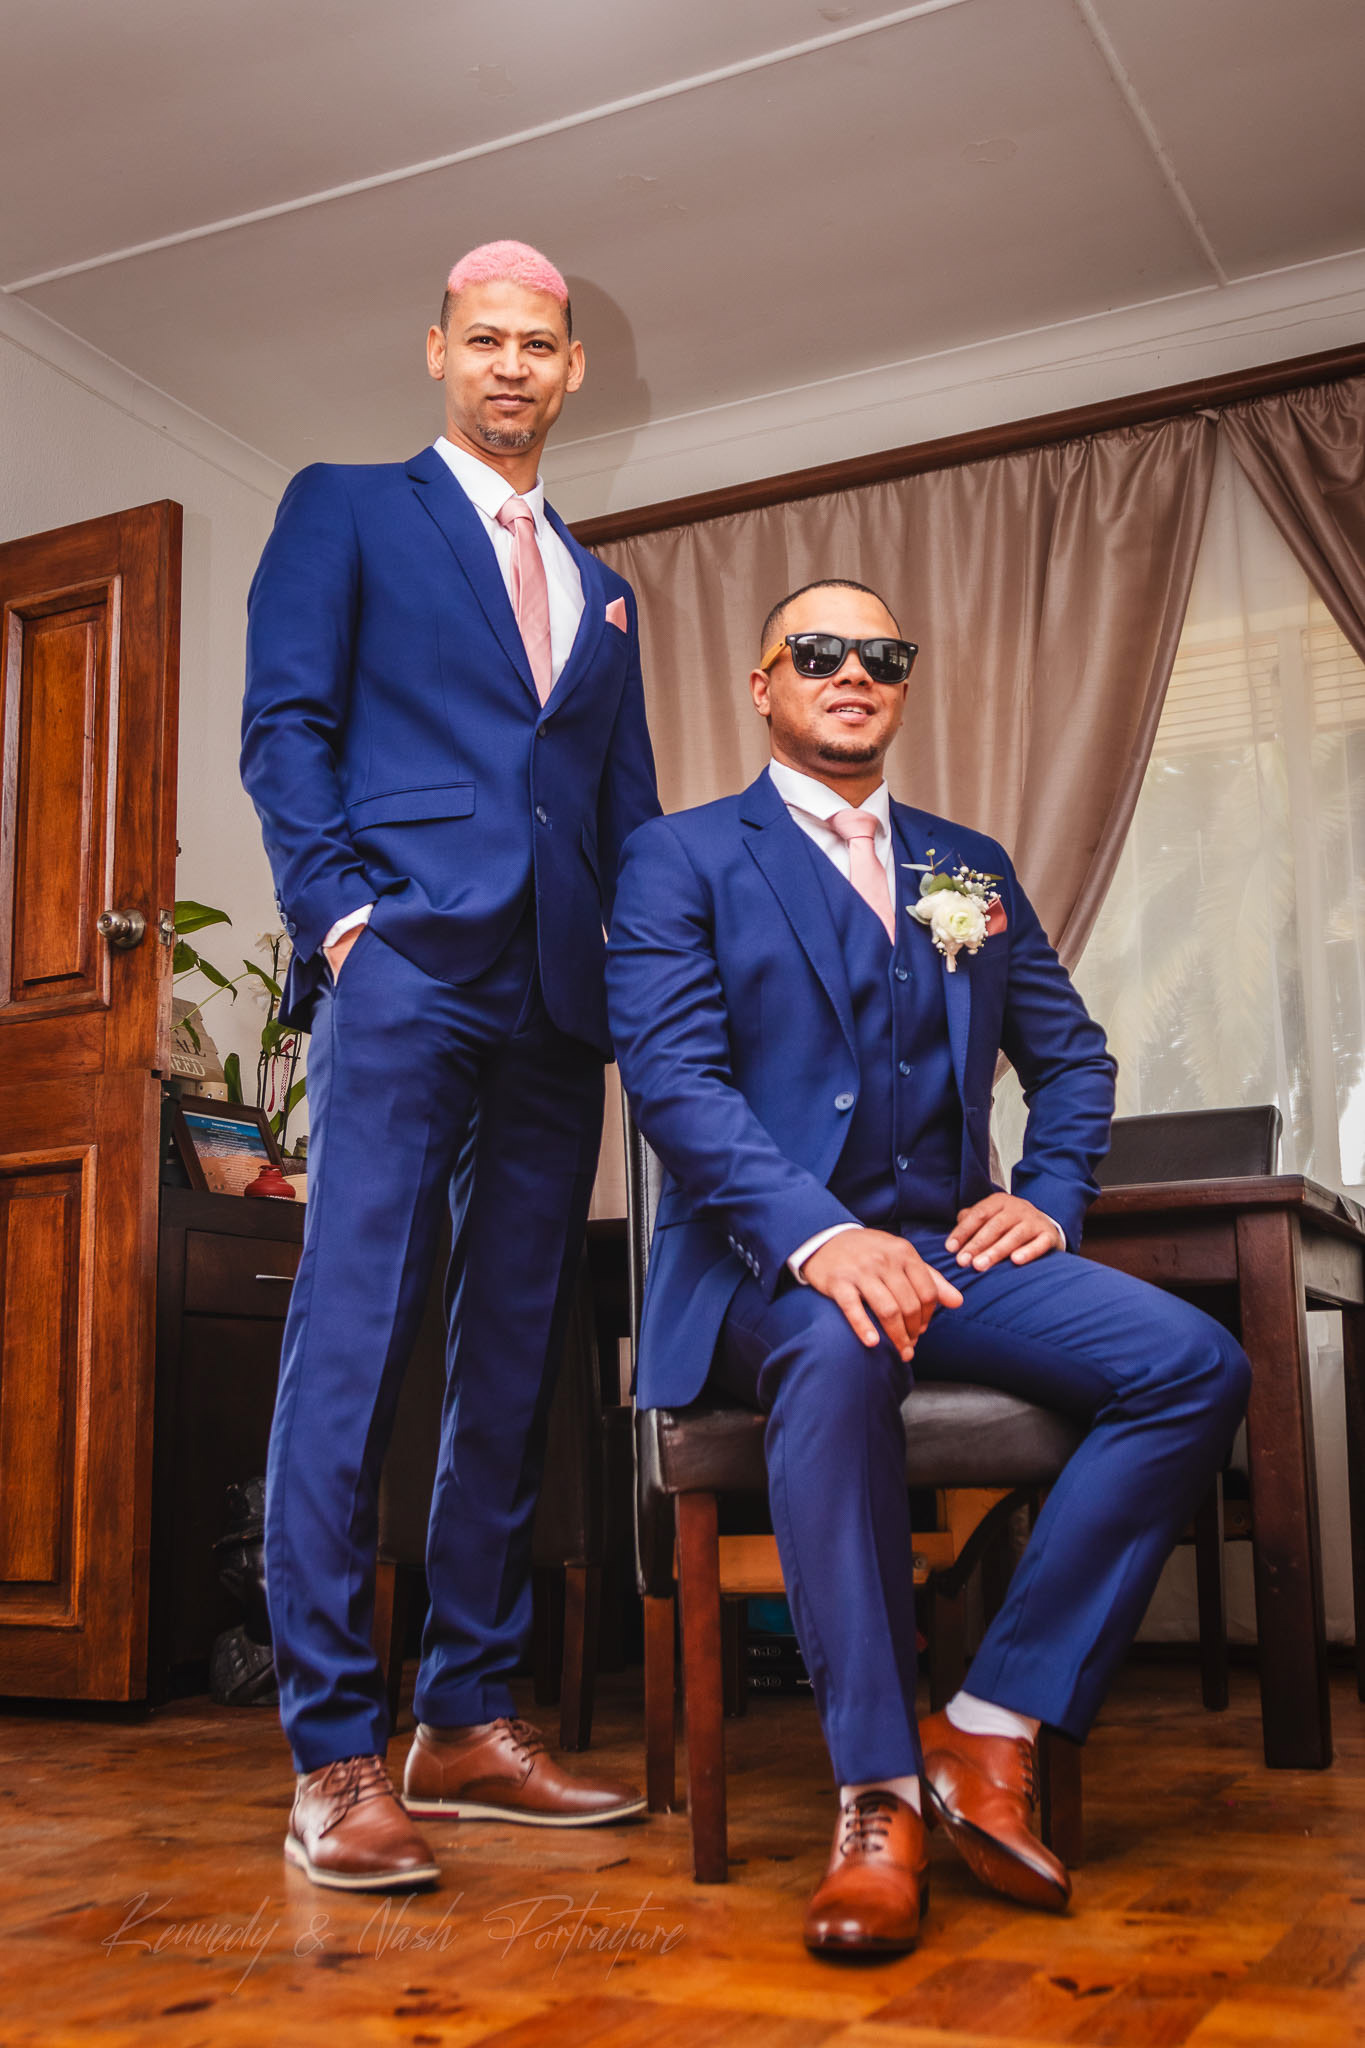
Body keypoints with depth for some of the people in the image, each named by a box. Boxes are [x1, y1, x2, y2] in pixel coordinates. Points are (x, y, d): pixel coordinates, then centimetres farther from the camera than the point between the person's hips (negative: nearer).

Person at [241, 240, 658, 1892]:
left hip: (558, 1000, 6)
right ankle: (334, 1755, -7)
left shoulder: (600, 591, 27)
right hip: (409, 968, -5)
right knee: (352, 1335, -12)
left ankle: (468, 1723, 13)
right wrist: (342, 913, -12)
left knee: (514, 1359, 5)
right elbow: (284, 727, 1)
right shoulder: (344, 510, 13)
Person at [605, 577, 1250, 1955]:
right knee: (840, 1348, -40)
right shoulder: (681, 858, 6)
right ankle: (878, 1799, -28)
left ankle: (993, 1730, -15)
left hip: (941, 1247, 5)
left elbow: (1071, 1054, 25)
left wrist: (1047, 1195, 4)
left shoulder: (972, 868, 22)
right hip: (764, 1262, -4)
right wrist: (821, 1236, -25)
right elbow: (672, 1073, -9)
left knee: (1195, 1365, -20)